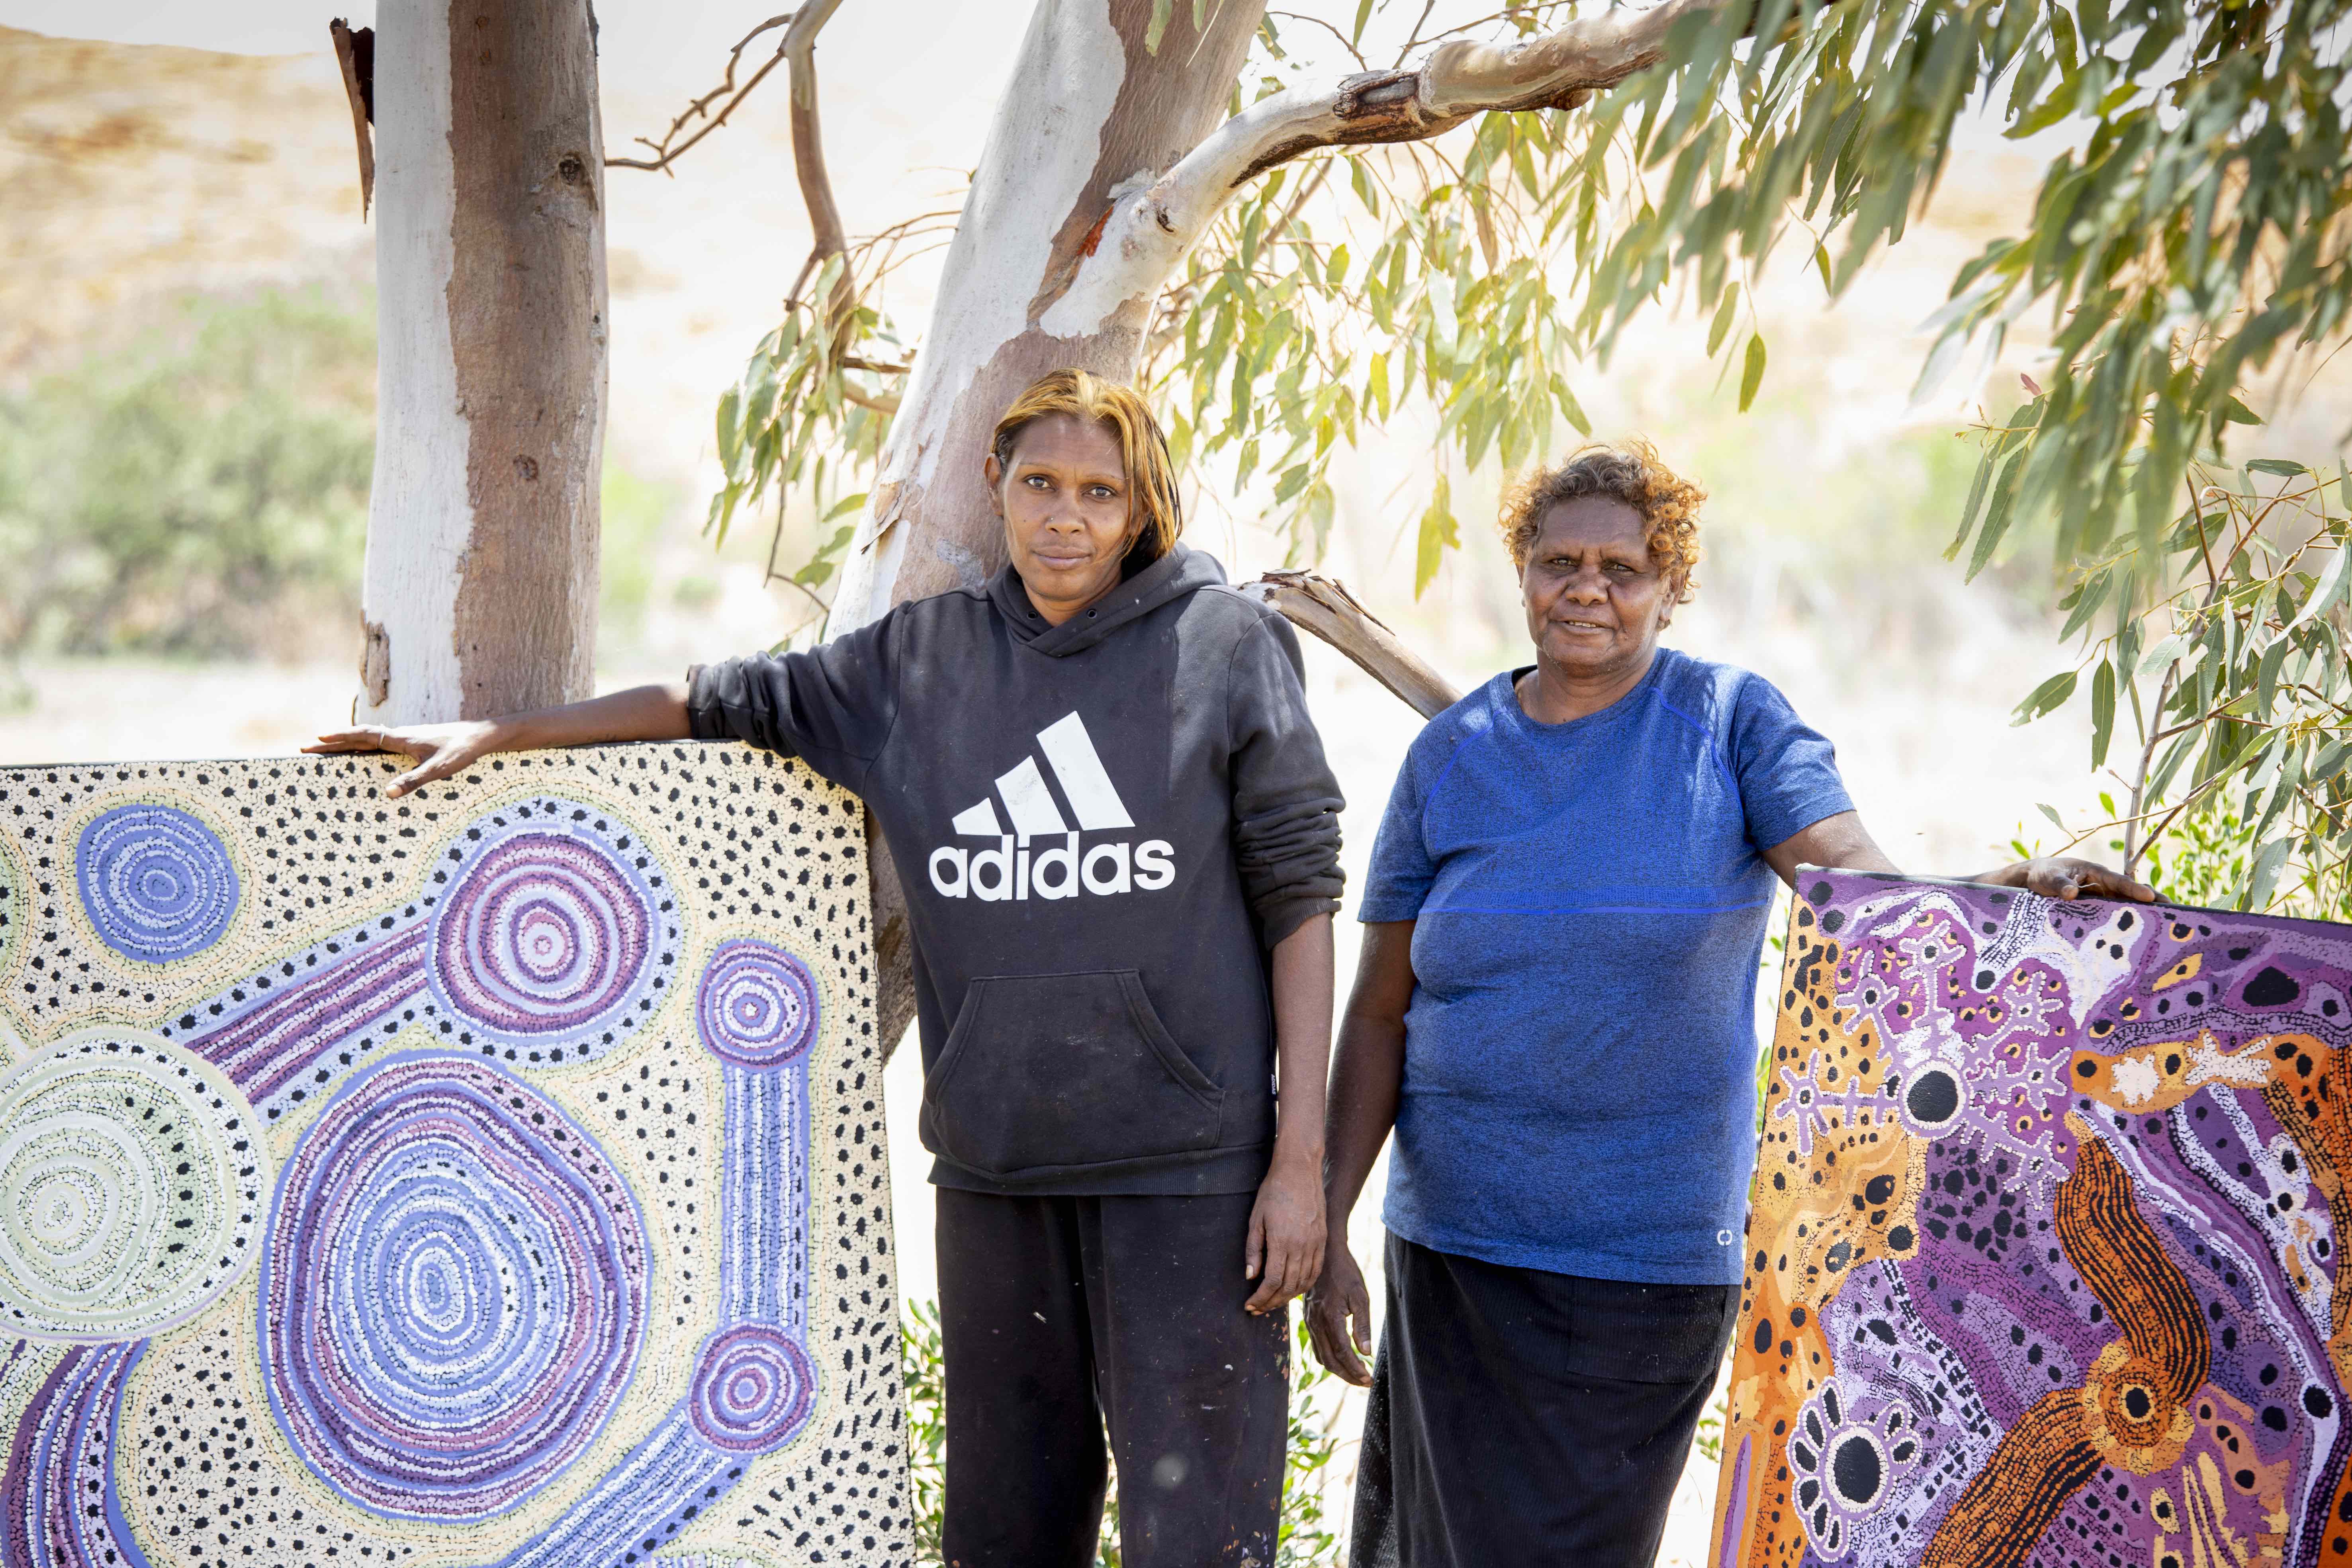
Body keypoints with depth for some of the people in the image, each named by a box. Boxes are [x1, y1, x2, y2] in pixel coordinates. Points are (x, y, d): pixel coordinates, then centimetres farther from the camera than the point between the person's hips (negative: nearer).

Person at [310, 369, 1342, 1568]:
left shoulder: (1227, 645, -1)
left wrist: (1300, 1158, -8)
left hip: (1187, 1167, -4)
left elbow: (1298, 899, -3)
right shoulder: (921, 657, 10)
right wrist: (493, 735, 14)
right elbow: (730, 701, 19)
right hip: (992, 1166, 4)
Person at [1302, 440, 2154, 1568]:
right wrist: (1326, 1224, -1)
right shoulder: (1452, 755, 4)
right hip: (1455, 1238, 2)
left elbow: (1859, 881, -16)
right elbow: (1380, 1009, 5)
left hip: (1654, 1252, -2)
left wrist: (2010, 891, -37)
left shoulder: (1733, 722, -2)